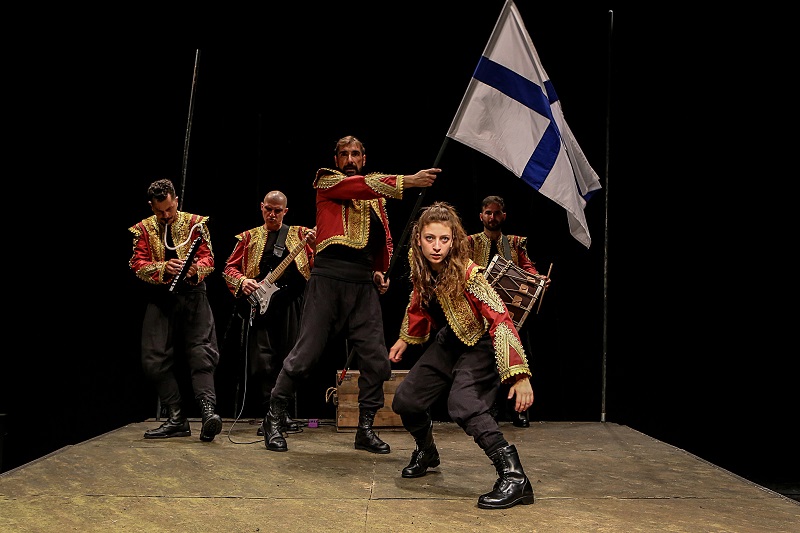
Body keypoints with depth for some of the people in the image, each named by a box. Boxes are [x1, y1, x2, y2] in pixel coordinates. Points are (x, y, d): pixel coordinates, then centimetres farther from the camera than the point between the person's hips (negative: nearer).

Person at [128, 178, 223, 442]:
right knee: (155, 360, -3)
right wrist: (163, 268, -20)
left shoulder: (195, 223, 5)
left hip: (193, 295, -2)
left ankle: (208, 411, -24)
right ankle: (176, 420, 2)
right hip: (160, 298, 2)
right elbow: (138, 265, -1)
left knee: (202, 352, -15)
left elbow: (208, 257, -1)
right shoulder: (143, 229, 8)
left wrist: (195, 269, -24)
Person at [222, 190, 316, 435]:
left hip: (291, 304, 0)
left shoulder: (299, 234, 12)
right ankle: (270, 413, 1)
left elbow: (316, 267, 1)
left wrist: (314, 246, -18)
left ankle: (285, 413, 13)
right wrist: (242, 281, -5)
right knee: (263, 362, -6)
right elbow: (230, 268, 15)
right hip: (261, 304, 0)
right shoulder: (249, 238, 15)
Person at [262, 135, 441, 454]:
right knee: (305, 354, -5)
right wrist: (407, 181, -22)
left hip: (364, 283, 5)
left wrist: (381, 271, 13)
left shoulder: (376, 194, 22)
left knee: (377, 361, 1)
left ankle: (365, 430, 14)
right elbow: (356, 186, -14)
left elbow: (383, 239, 30)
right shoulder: (327, 180, 6)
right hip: (328, 276, -5)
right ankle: (273, 419, 12)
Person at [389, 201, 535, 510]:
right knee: (405, 401, 5)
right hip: (447, 342, 7)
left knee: (463, 406, -30)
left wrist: (519, 375, -44)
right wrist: (405, 339, 19)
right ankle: (426, 452, 37)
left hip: (479, 346, -7)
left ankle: (515, 478, -28)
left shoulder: (467, 274, -30)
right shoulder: (421, 267, -12)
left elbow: (500, 320, -36)